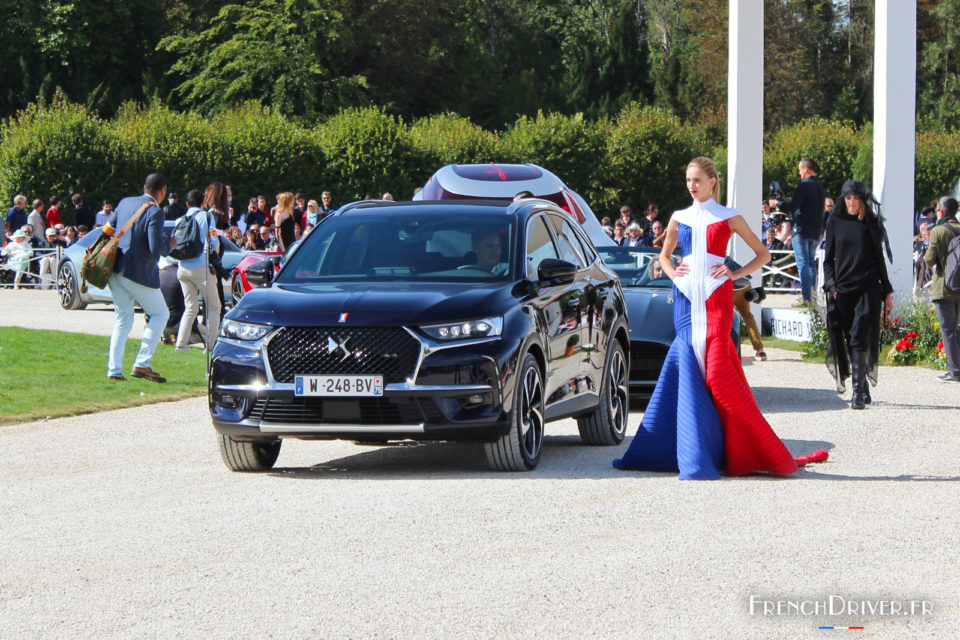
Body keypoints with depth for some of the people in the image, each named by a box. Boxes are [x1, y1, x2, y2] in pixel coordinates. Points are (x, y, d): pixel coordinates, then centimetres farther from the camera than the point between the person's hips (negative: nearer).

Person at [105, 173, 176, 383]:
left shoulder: (125, 203, 6)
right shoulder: (155, 212, -16)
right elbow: (156, 248, -23)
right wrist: (170, 245, -2)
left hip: (116, 269, 7)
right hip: (139, 273, -7)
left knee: (123, 318, 16)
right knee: (160, 314, 9)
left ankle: (114, 369, 9)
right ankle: (142, 364, -2)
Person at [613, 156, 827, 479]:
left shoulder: (728, 218, 5)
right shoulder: (679, 218, 15)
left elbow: (763, 254, 10)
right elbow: (664, 254, 30)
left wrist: (736, 273, -3)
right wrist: (672, 272, 9)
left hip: (716, 298, -4)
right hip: (686, 298, 4)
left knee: (718, 374, -13)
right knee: (689, 373, -2)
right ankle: (694, 455, 1)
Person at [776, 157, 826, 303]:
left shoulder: (804, 185, -12)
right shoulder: (821, 187, 14)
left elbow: (792, 207, -18)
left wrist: (778, 204, 0)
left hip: (802, 230, -8)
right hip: (816, 231, 8)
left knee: (803, 264, -8)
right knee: (811, 264, 15)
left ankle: (806, 297, -15)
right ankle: (812, 295, 14)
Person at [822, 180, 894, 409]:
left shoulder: (871, 224, 7)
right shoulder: (835, 222, 9)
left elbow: (879, 258, 10)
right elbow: (828, 258, 10)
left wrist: (887, 292, 8)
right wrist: (831, 285, -4)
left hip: (867, 289, -2)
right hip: (842, 289, 2)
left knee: (859, 339, -13)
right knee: (848, 341, 4)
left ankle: (858, 391, -17)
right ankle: (863, 389, 15)